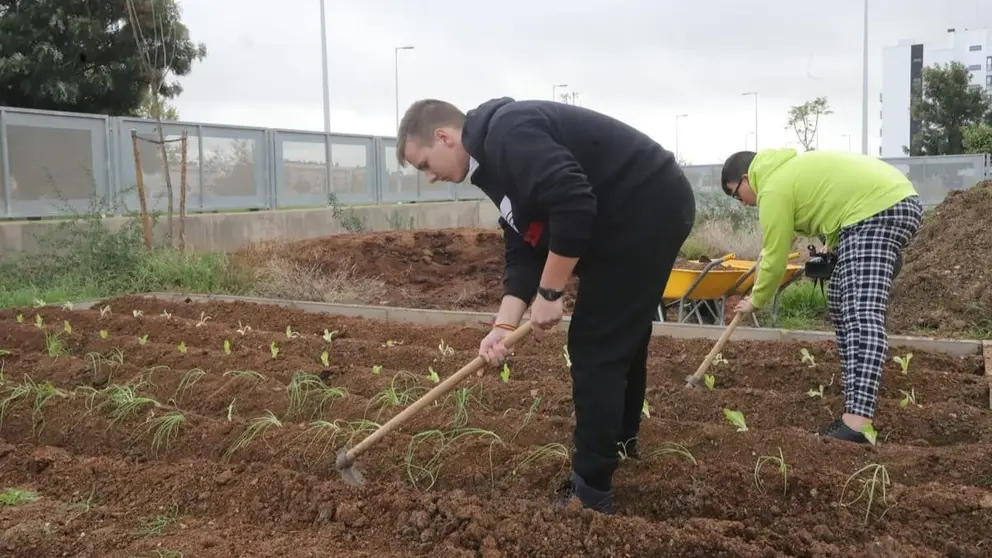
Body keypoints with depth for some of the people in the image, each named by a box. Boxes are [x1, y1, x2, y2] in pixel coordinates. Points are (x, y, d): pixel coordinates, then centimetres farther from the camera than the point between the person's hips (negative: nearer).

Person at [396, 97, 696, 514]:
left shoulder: (508, 133, -18)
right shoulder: (496, 160, 14)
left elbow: (573, 204, -29)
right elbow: (523, 251, 9)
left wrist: (549, 293, -19)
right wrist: (504, 326, -3)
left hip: (646, 211, -11)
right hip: (646, 214, 11)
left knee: (596, 348, -6)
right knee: (620, 338, 23)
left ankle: (592, 493, 3)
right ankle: (621, 442, 43)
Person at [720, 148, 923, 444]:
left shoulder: (773, 189, -7)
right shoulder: (787, 168, 23)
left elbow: (774, 259, -3)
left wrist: (755, 301, 12)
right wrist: (830, 253, 23)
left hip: (877, 211, -11)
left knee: (862, 313, -20)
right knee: (841, 297, 17)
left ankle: (857, 422, -29)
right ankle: (859, 384, 22)